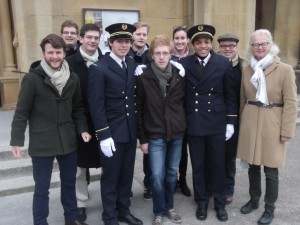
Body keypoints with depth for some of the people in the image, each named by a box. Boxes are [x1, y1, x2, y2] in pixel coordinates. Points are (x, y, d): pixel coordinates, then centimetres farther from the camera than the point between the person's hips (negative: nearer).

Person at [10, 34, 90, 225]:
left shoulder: (73, 78, 2)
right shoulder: (32, 78, -11)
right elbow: (22, 112, -9)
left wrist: (83, 129, -1)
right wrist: (17, 140, -11)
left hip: (68, 141, 4)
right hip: (42, 143, -4)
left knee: (69, 183, 18)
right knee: (42, 188, 10)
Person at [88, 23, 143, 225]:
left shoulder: (132, 64, 8)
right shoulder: (99, 68, -11)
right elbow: (96, 106, -15)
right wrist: (104, 135, -17)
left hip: (130, 130, 6)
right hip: (112, 132, -5)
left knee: (127, 174, 17)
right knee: (110, 177, 8)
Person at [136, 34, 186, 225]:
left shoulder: (179, 76, 1)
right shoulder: (143, 78, -7)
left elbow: (184, 102, 11)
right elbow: (139, 110, -4)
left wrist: (183, 125, 6)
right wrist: (142, 138, -5)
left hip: (177, 133, 3)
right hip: (155, 136, -3)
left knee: (172, 173, 14)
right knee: (157, 176, -1)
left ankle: (169, 207, 33)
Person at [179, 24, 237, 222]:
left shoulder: (224, 63, -2)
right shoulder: (184, 64, -2)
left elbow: (230, 95, 1)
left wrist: (231, 122, -1)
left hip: (217, 123, 0)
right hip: (194, 123, 1)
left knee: (218, 165, 11)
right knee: (198, 166, 12)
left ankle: (220, 203, 30)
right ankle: (202, 202, 30)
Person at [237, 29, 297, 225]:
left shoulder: (285, 70, -8)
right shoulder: (248, 69, 6)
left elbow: (291, 103, -9)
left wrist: (287, 131, -12)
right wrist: (241, 121, 12)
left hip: (272, 125, -4)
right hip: (250, 123, 4)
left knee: (270, 170, 5)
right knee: (253, 166, 15)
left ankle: (270, 208, 25)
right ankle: (254, 200, 35)